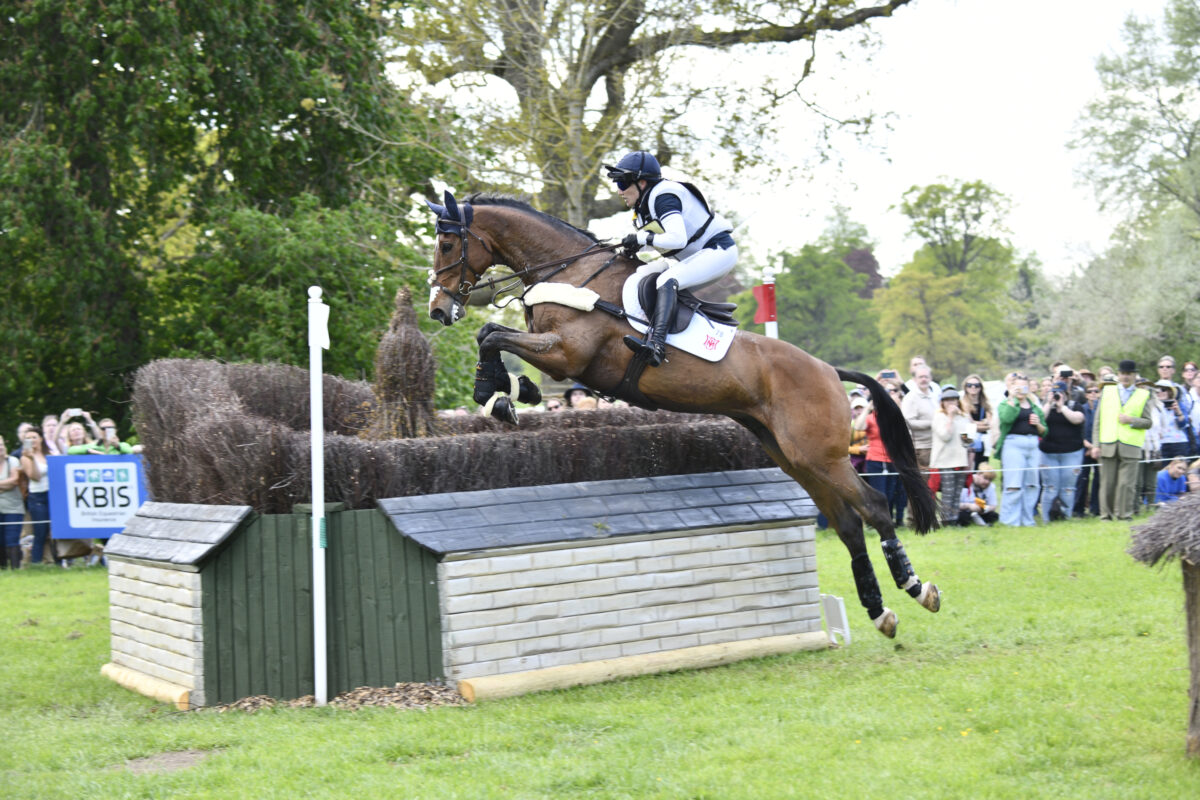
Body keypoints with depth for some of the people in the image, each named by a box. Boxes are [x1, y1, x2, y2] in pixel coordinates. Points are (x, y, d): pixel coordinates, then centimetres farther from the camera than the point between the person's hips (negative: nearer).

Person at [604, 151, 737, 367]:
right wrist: (634, 248, 0)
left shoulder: (663, 197, -19)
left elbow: (678, 239, -31)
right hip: (700, 256, 11)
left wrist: (642, 239, -21)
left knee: (667, 281, -29)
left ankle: (656, 344, -45)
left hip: (719, 250, -11)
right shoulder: (645, 202, 11)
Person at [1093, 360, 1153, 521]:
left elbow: (1148, 422, 8)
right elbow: (1098, 421, 10)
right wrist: (1096, 445, 2)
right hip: (1107, 446, 1)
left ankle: (1124, 515, 1)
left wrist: (1131, 420, -11)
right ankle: (1106, 515, 11)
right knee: (1107, 484, 3)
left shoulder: (1143, 395, 11)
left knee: (1127, 484, -7)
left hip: (1130, 447, -1)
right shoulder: (1107, 391, 13)